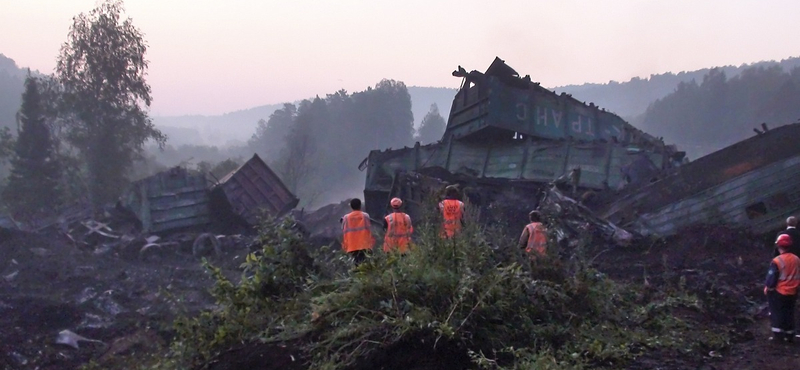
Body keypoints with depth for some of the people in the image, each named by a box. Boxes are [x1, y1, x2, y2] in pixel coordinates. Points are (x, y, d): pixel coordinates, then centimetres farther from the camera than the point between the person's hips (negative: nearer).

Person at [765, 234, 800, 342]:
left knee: (776, 313, 7)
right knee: (789, 314, 15)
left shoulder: (777, 261, -20)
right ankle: (789, 335, 20)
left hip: (778, 293, -6)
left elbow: (771, 278, -16)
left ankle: (778, 335, 6)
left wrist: (767, 287, 0)